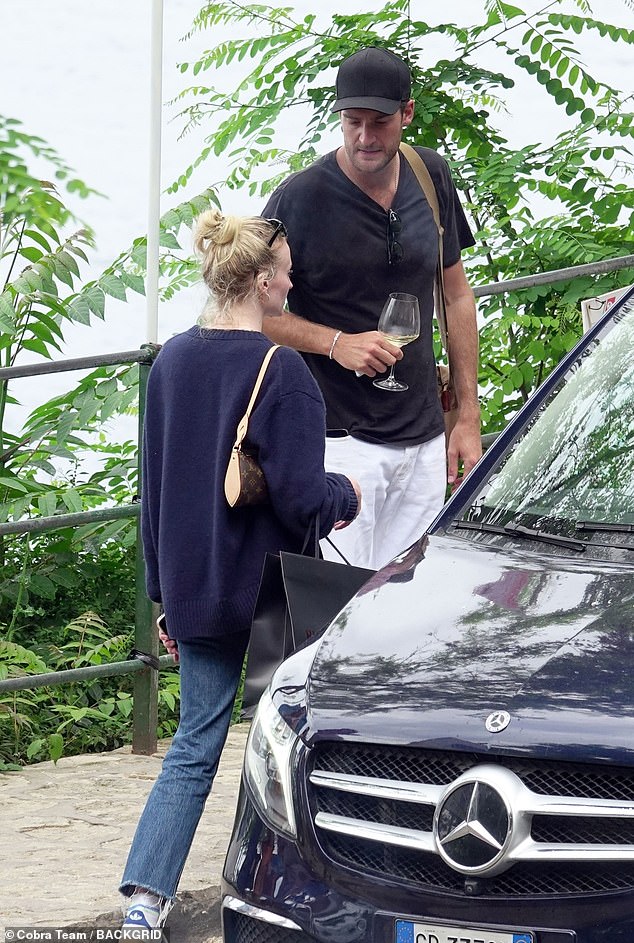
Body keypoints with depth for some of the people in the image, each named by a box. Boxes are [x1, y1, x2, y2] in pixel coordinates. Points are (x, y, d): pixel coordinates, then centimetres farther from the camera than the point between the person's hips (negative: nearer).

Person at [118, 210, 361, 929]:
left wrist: (164, 593, 19)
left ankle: (146, 894, -4)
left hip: (194, 592, 5)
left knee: (195, 744, 9)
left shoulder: (171, 362, 5)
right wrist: (347, 495, 5)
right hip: (272, 593, -5)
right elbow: (302, 498, -18)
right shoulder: (281, 371, -16)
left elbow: (153, 490, 11)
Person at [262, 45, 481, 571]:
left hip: (424, 438, 5)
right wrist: (336, 343, -18)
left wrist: (469, 418, 13)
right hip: (338, 442, -5)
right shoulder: (300, 198, -10)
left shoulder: (432, 178, 6)